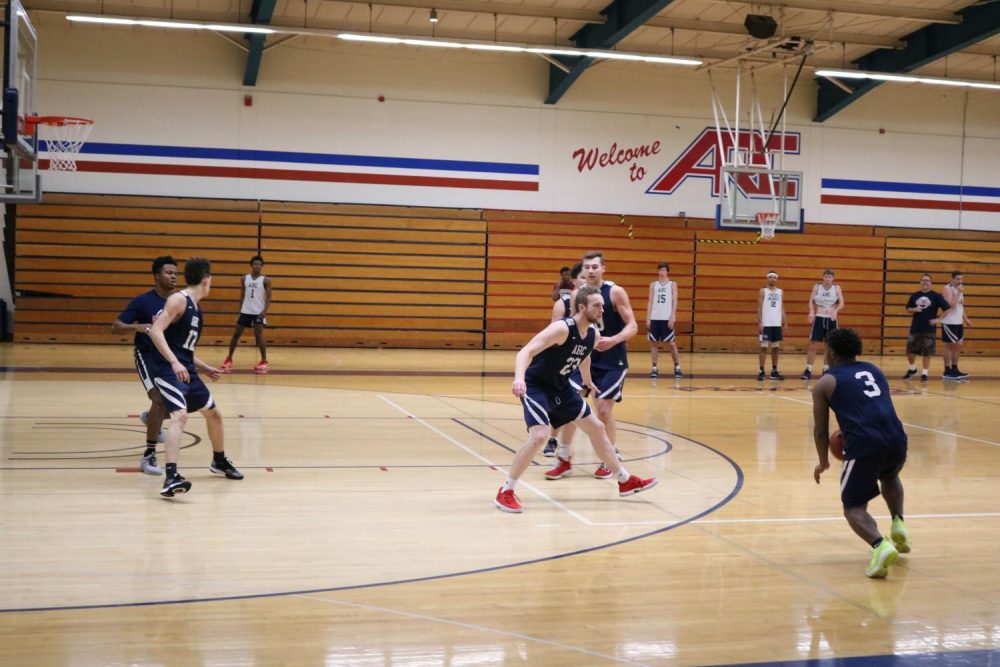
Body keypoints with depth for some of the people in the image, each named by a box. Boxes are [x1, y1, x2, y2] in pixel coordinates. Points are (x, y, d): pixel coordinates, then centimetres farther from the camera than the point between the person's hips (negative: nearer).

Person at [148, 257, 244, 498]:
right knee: (180, 415, -28)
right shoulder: (179, 300, -11)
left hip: (187, 372, 10)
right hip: (169, 372, -10)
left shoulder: (196, 308, 16)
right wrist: (175, 363, -31)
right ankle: (171, 478, -36)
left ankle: (219, 461, 44)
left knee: (214, 414, 21)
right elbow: (156, 331, -23)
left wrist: (204, 368, 25)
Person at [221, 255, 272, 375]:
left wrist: (264, 311, -20)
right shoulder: (245, 278, 5)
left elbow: (268, 298, -8)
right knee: (236, 334, 5)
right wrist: (240, 309, 9)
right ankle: (229, 359, 17)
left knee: (258, 335, -10)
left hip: (258, 312, -4)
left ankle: (264, 361, -1)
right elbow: (242, 295, 13)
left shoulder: (265, 280, -6)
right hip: (246, 311, 4)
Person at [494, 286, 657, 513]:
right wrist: (519, 378, -53)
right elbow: (526, 352, -36)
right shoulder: (562, 328, -27)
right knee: (539, 436, -26)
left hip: (560, 387, 9)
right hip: (535, 386, -9)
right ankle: (505, 492, -11)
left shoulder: (594, 335, -2)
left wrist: (587, 381, 36)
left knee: (596, 428, 13)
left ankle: (626, 481, 29)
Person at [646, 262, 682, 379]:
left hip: (667, 318, -2)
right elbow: (650, 302, 8)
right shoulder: (653, 285, 11)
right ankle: (654, 368, 7)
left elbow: (674, 302, -1)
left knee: (671, 343, -1)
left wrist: (672, 317, -11)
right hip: (654, 318, 2)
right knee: (653, 343, 3)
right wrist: (648, 318, 1)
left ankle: (677, 367, 8)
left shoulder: (672, 284, 5)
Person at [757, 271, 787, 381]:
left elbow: (782, 308, 14)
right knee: (764, 347, -4)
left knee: (775, 348, 7)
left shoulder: (781, 292, 11)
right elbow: (759, 308, -4)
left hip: (777, 324, 4)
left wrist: (784, 322, 5)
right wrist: (760, 322, -13)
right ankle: (761, 371, -1)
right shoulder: (763, 291, 0)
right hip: (766, 324, -4)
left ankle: (774, 371, 13)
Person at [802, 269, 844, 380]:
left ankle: (826, 369, 19)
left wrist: (835, 310, -26)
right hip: (819, 318, -1)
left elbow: (841, 303, -5)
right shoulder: (817, 287, 1)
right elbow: (811, 301, -1)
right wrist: (811, 312, -19)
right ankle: (808, 370, 1)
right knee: (813, 346, -4)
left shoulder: (837, 288, 0)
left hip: (831, 319, 1)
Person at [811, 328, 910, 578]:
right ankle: (898, 525, 21)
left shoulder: (825, 383, 13)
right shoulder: (874, 370, 26)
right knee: (889, 476, 39)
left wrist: (823, 462, 31)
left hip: (864, 445, -5)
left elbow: (821, 430, 14)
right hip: (896, 439, 5)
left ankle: (880, 546, -17)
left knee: (853, 507, 10)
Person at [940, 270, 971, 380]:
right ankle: (947, 371, 1)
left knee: (958, 346, 10)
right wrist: (959, 293, -22)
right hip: (949, 323, -9)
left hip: (958, 322, 9)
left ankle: (954, 369, 19)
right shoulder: (948, 289, -13)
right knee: (949, 346, -4)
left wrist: (965, 319, 16)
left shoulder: (959, 289, 14)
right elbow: (951, 305, -25)